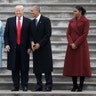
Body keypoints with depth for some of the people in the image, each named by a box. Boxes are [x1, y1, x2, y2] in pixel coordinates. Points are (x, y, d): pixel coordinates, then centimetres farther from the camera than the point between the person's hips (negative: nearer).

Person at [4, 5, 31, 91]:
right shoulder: (9, 20, 8)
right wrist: (6, 44, -4)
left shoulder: (28, 22, 3)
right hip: (13, 48, 1)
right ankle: (16, 86, 12)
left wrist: (29, 47, -4)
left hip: (24, 48, -1)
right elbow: (6, 34, 8)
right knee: (14, 68, 5)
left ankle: (24, 85, 12)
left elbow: (30, 35, 3)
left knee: (24, 68, 3)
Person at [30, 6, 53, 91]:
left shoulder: (46, 20, -5)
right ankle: (39, 85, 12)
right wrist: (32, 42, -7)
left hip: (45, 48, -5)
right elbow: (31, 34, 14)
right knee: (36, 68, 5)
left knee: (47, 68, -2)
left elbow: (48, 34, -11)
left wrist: (39, 44, -15)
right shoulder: (32, 22, 13)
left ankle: (48, 86, 4)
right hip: (35, 48, 6)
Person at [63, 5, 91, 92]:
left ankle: (81, 85, 7)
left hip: (81, 45, -5)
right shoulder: (72, 21, 10)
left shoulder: (85, 21, -4)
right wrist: (71, 43, -10)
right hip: (72, 46, 5)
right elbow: (68, 33, 6)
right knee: (72, 65, 5)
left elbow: (85, 34, -10)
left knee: (82, 65, -1)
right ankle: (75, 85, 15)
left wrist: (76, 44, -14)